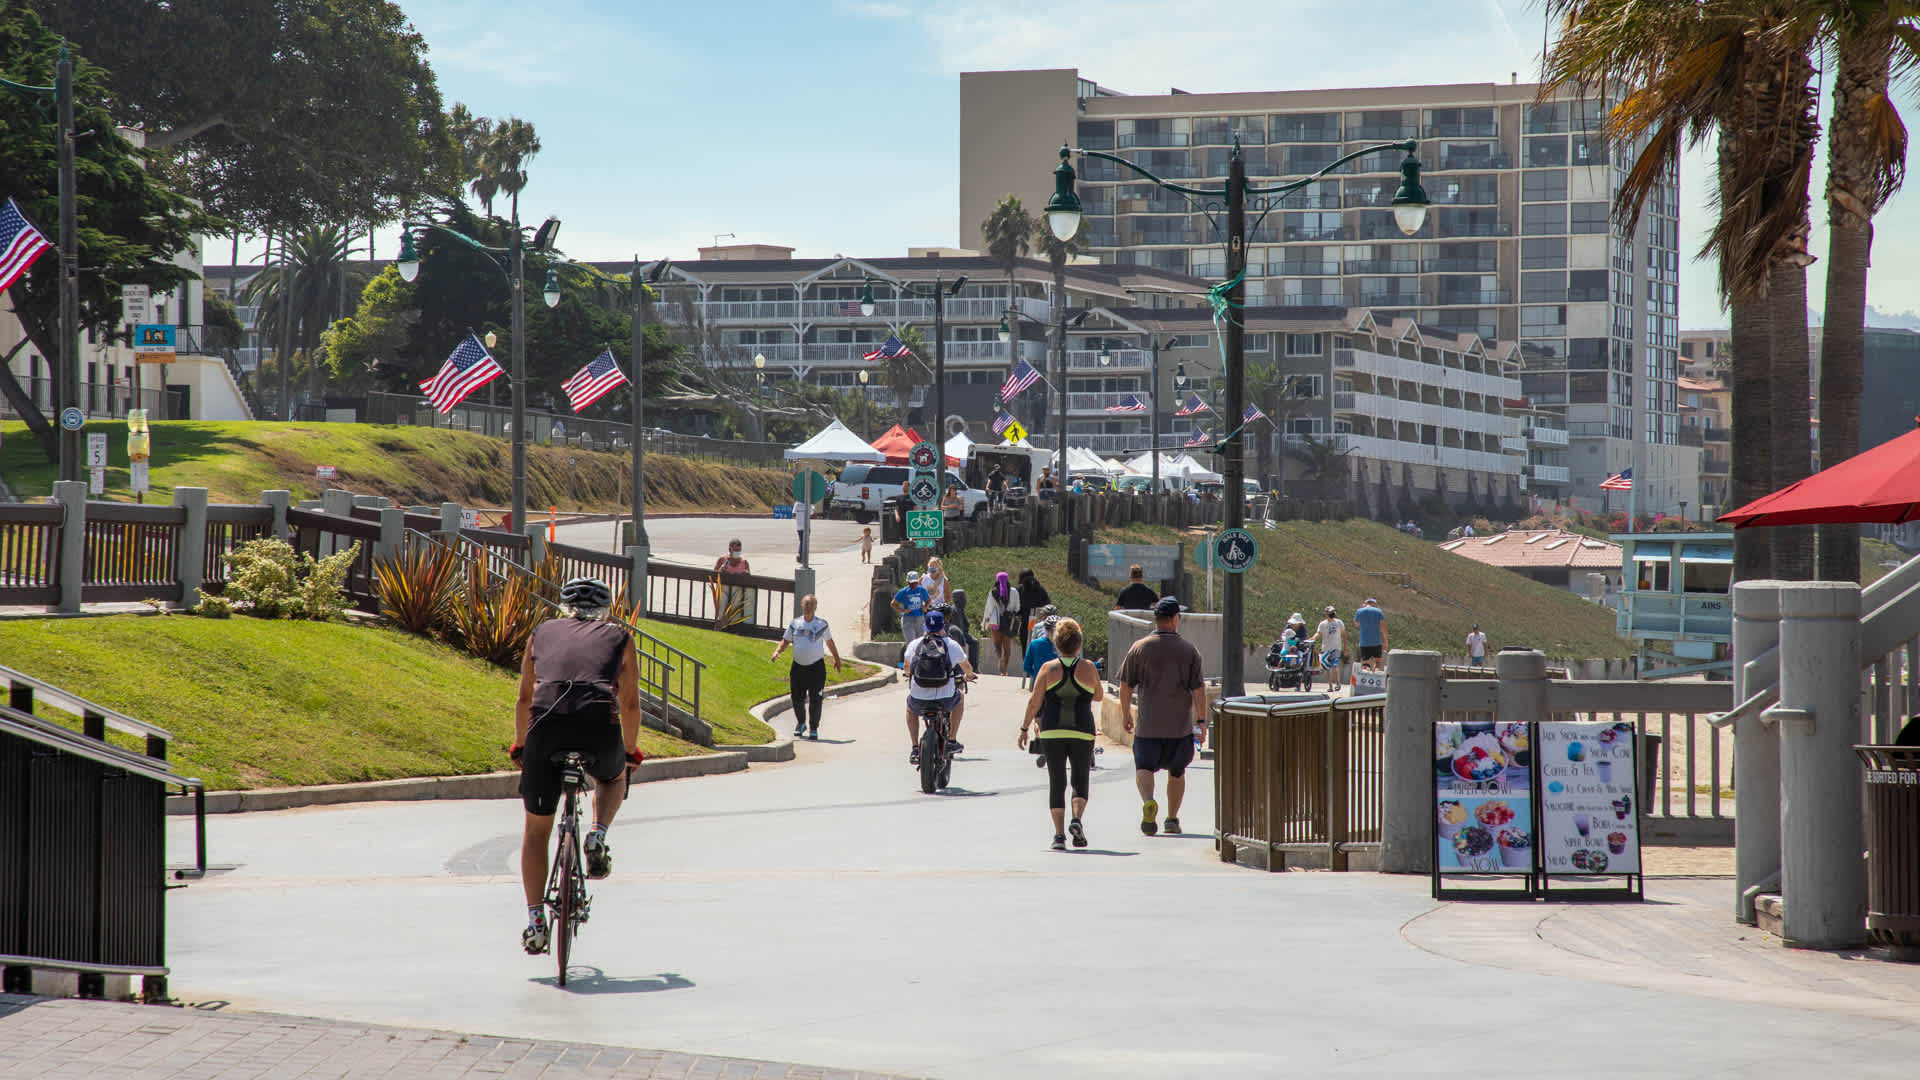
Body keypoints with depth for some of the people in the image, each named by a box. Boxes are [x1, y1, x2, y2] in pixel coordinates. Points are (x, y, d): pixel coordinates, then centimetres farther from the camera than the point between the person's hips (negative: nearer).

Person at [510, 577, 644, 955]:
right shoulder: (618, 637, 24)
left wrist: (520, 746, 46)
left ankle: (535, 920, 7)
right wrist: (631, 751, 44)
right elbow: (630, 704, 29)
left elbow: (525, 699, 33)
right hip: (600, 728, 0)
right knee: (613, 778, 36)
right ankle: (598, 836, 8)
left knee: (536, 830, 16)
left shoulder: (543, 633, 27)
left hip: (546, 724, 1)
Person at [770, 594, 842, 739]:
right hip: (798, 666, 2)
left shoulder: (822, 624, 0)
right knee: (797, 699, 6)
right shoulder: (794, 624, 4)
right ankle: (800, 723, 31)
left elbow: (830, 642, 14)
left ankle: (813, 729, 10)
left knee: (815, 700, -5)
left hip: (816, 667, -2)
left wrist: (837, 659, 24)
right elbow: (785, 641, 10)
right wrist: (777, 652, -9)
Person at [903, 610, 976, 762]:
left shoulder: (914, 644, 4)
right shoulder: (951, 645, 3)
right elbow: (967, 667, 23)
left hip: (919, 700, 1)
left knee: (910, 708, 37)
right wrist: (968, 676, 48)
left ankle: (915, 748, 26)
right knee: (960, 698, 34)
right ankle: (952, 741, 35)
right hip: (945, 700, -1)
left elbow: (906, 667, 24)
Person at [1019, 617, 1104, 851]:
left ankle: (1059, 834, -1)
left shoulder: (1048, 669, -1)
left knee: (1056, 783, 6)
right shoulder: (1088, 668, -1)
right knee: (1080, 781, 12)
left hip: (1052, 733, 0)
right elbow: (1099, 696, 13)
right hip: (1082, 732, 0)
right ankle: (1076, 818, -14)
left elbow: (1034, 702, -1)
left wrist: (1025, 728, 7)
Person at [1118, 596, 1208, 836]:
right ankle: (1172, 820, 20)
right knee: (1176, 772, 16)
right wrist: (1201, 721, -1)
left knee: (1143, 767, 2)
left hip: (1148, 725, -1)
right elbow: (1199, 690, -6)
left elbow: (1126, 685, 2)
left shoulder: (1139, 648, -2)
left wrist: (1125, 715, 14)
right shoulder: (1189, 650, -3)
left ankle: (1148, 801, -27)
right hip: (1180, 725, 1)